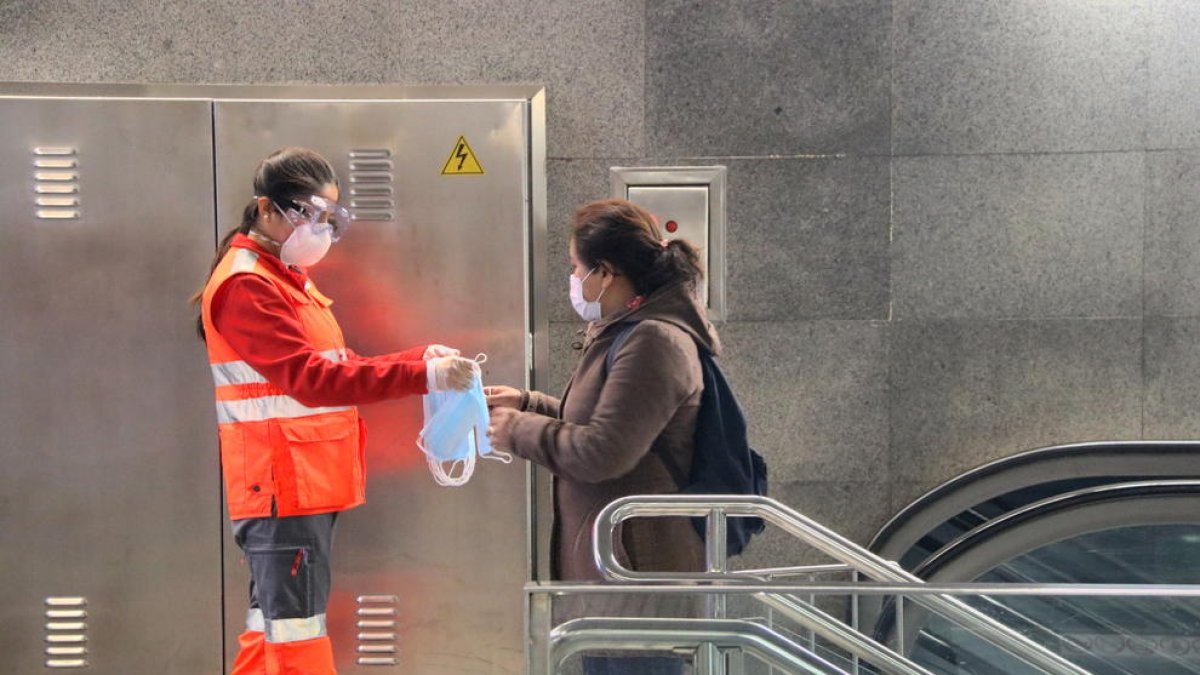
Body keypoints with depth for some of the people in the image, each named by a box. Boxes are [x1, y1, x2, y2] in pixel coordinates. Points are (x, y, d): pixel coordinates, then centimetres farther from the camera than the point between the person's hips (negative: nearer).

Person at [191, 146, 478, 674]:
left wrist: (420, 358, 2)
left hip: (306, 485, 10)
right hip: (283, 488, -10)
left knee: (273, 627, 16)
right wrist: (422, 375, -30)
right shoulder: (246, 286, -15)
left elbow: (334, 368, 17)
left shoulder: (288, 278, 18)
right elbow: (310, 379, -24)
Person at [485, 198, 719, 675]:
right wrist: (527, 403, 17)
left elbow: (601, 452, -23)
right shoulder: (629, 333, 15)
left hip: (637, 570, -11)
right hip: (614, 564, 11)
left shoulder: (654, 342, -19)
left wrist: (518, 431, -10)